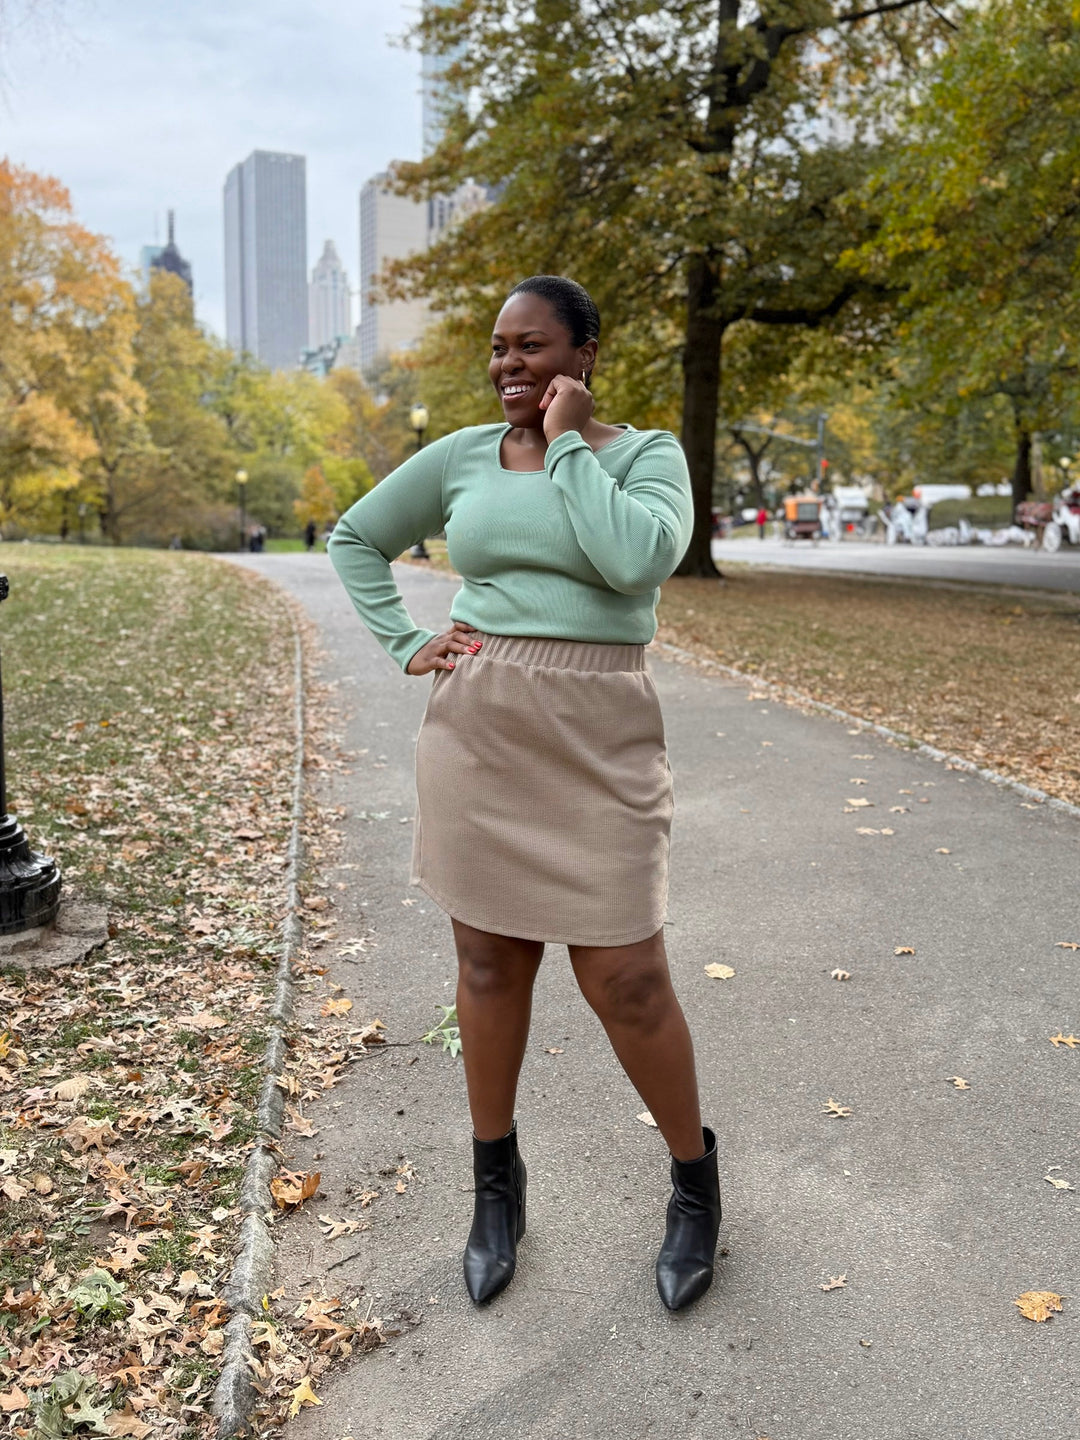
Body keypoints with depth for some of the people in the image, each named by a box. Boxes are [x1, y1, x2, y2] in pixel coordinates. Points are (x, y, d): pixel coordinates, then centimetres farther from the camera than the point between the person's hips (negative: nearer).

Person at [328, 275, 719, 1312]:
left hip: (595, 746, -3)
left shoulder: (645, 454, -1)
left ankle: (694, 1178, 27)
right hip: (475, 733, 3)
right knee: (490, 964, 12)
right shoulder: (461, 457, 7)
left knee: (625, 983, 0)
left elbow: (637, 560, -23)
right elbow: (355, 538, 18)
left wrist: (566, 443, -12)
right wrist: (404, 646, 6)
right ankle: (496, 1180, 33)